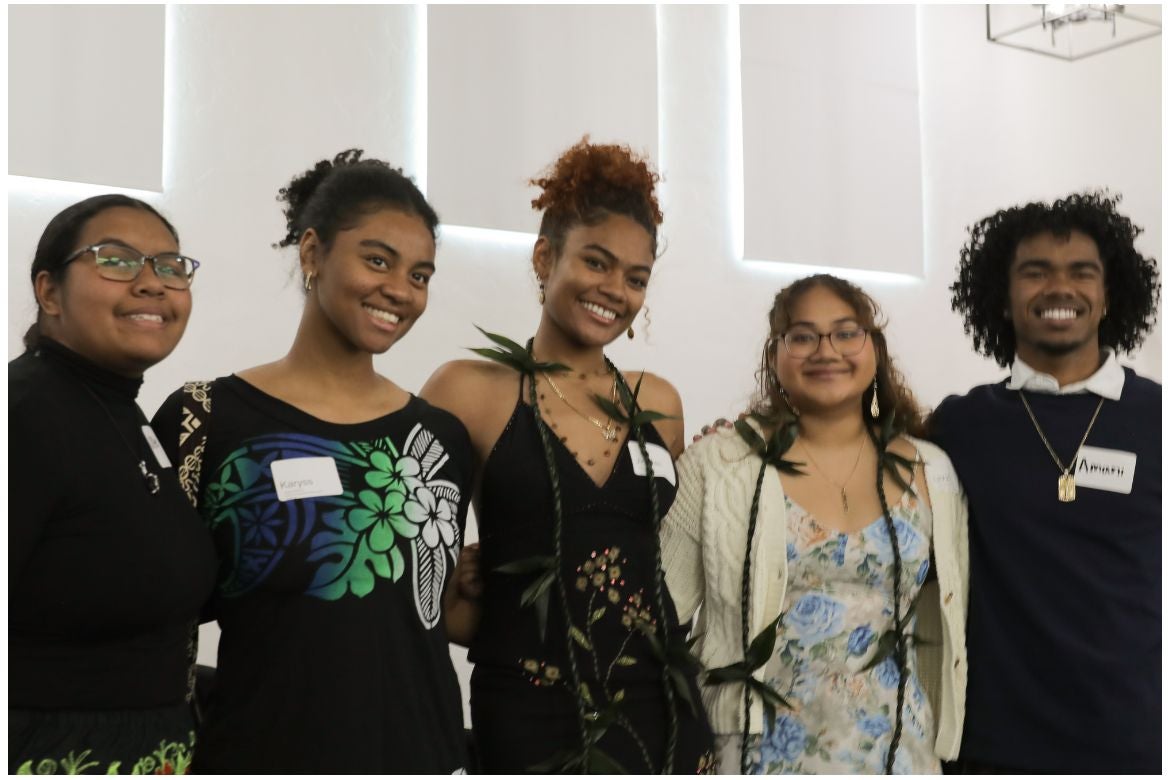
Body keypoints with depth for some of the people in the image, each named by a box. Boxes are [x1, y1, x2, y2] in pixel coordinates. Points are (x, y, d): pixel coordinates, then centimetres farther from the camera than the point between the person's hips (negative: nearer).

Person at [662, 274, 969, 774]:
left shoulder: (932, 474, 2)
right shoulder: (715, 464, -7)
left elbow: (947, 628, 11)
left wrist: (945, 745, 13)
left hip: (895, 753, 2)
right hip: (756, 751, -2)